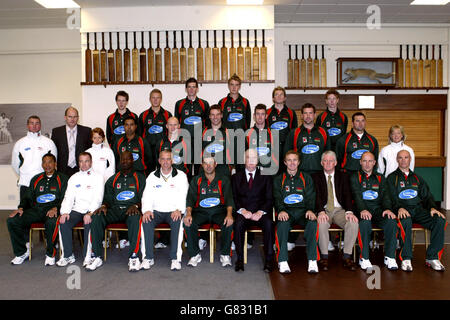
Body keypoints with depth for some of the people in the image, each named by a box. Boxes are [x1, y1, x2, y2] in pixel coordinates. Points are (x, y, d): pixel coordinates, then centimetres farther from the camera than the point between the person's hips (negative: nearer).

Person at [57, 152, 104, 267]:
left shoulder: (97, 177, 7)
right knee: (63, 222, -24)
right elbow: (68, 197, 9)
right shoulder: (74, 178, 18)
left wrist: (90, 213, -21)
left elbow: (98, 198, -5)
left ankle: (88, 256, -23)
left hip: (91, 210, -3)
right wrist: (65, 212, -9)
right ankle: (67, 255, -13)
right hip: (76, 210, 4)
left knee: (89, 223, -33)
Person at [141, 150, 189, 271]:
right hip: (156, 211, 2)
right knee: (146, 221, -29)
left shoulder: (181, 176, 6)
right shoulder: (152, 176, 13)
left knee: (177, 222, -34)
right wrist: (147, 210, -13)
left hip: (174, 212, -2)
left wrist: (179, 210, -20)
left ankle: (176, 258, -28)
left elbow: (184, 196, -2)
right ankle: (148, 257, -19)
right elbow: (147, 196, 7)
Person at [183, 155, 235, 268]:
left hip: (219, 211, -1)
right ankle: (195, 255, -10)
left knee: (228, 223, -32)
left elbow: (229, 198, -2)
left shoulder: (224, 179, 9)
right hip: (201, 211, 1)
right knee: (188, 223, -28)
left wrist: (229, 214, -22)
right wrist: (188, 214, -19)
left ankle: (225, 255, -11)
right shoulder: (196, 180, 11)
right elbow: (190, 198, 1)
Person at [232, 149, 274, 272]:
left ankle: (269, 260, -24)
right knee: (238, 223, -32)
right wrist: (243, 210, -13)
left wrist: (260, 212, -13)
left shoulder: (265, 177, 12)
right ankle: (240, 259, -23)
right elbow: (234, 198, 6)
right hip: (242, 212, 0)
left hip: (260, 212, 0)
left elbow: (269, 199, 4)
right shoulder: (236, 177, 14)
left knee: (268, 223, -31)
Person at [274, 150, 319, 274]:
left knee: (313, 222, -32)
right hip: (286, 211, 0)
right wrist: (281, 210, -16)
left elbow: (310, 197, 8)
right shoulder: (278, 179, 15)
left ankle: (312, 260, -27)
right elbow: (277, 198, 5)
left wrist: (310, 210, -13)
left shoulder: (306, 178, 16)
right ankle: (282, 261, -29)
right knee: (282, 223, -35)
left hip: (303, 211, 1)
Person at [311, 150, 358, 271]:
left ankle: (347, 257, -15)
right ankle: (324, 257, -19)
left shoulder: (343, 176, 13)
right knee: (322, 223, -34)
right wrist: (321, 211, -24)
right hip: (324, 210, -2)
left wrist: (349, 211, -17)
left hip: (340, 210, 2)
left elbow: (347, 195, 1)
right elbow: (316, 196, -5)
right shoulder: (316, 177, 8)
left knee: (353, 223, -28)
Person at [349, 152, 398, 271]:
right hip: (362, 210, -3)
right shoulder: (355, 177, 11)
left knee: (391, 221, -28)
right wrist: (363, 210, -25)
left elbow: (385, 195, 8)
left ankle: (389, 257, -17)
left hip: (378, 210, 3)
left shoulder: (380, 178, 21)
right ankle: (364, 258, -24)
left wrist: (388, 209, -14)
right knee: (365, 222, -36)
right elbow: (357, 196, -5)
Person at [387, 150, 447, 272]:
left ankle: (432, 257, -16)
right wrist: (399, 208, -22)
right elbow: (392, 198, -2)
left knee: (440, 220, -24)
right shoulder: (392, 178, 11)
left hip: (418, 209, 4)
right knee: (406, 221, -39)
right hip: (403, 210, -4)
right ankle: (406, 258, -27)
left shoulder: (417, 178, 25)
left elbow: (427, 196, 18)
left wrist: (432, 208, -3)